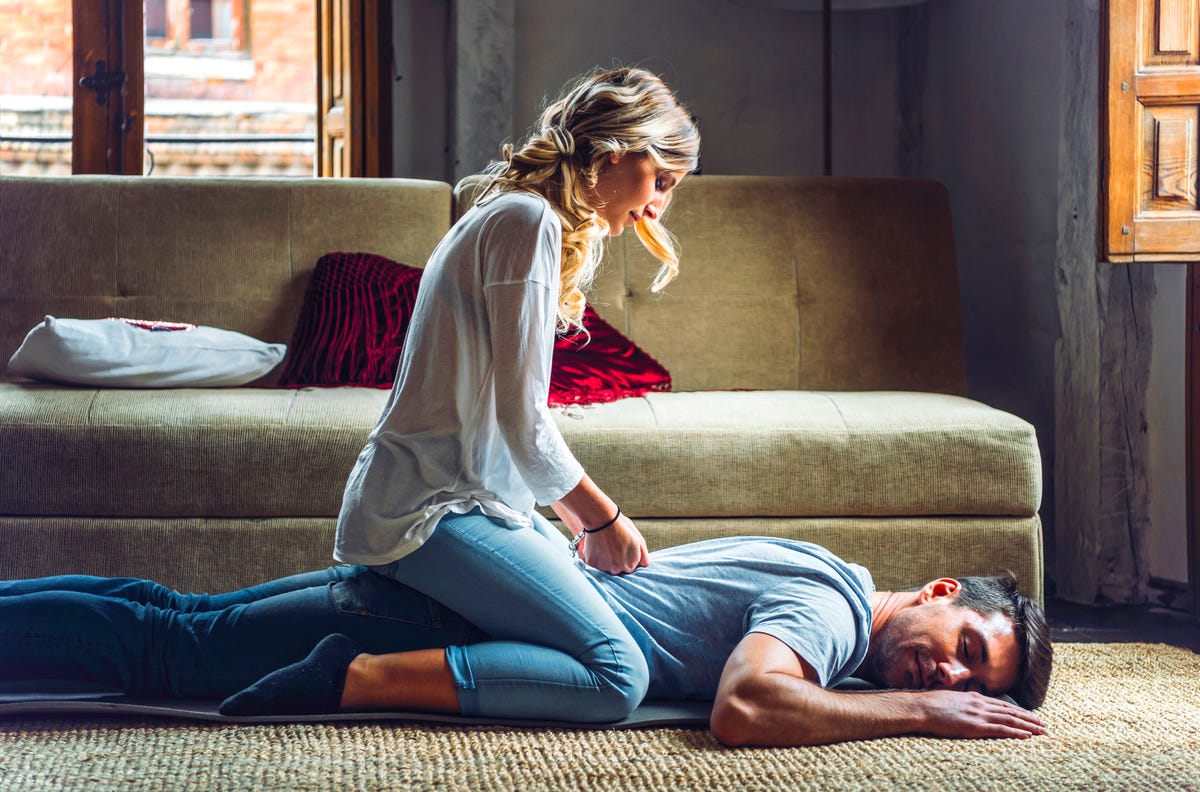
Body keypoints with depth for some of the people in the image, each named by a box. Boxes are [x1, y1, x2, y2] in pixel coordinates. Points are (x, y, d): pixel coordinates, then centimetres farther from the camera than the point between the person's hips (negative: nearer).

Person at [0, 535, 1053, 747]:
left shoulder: (819, 570, 7)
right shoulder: (834, 606, -18)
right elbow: (745, 708, -38)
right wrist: (918, 712, -28)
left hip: (485, 561, 8)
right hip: (440, 620, -8)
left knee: (165, 617, 13)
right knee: (161, 646, -6)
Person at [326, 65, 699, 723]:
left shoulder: (506, 217, 19)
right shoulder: (529, 220, -13)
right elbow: (522, 420, -16)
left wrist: (581, 522, 15)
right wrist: (601, 517, -4)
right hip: (431, 514, -11)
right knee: (617, 676, -21)